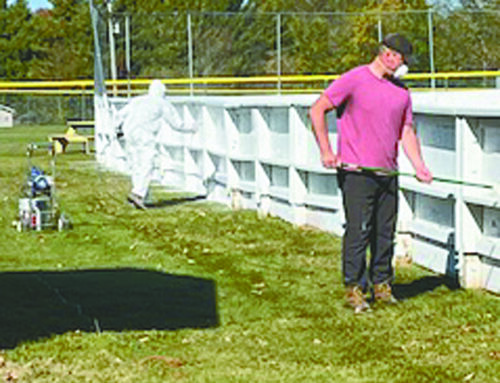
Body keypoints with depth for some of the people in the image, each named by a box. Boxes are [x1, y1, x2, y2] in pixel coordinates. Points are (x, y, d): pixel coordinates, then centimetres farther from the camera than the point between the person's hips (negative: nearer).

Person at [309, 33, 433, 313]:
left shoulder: (401, 91, 14)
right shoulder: (353, 80, -5)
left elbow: (407, 131, 17)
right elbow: (317, 111, -5)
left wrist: (419, 166, 3)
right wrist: (326, 151, -11)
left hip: (388, 174, 6)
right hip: (356, 172, -6)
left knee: (386, 232, 8)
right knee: (358, 231, -7)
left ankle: (381, 284, 20)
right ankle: (354, 288, 0)